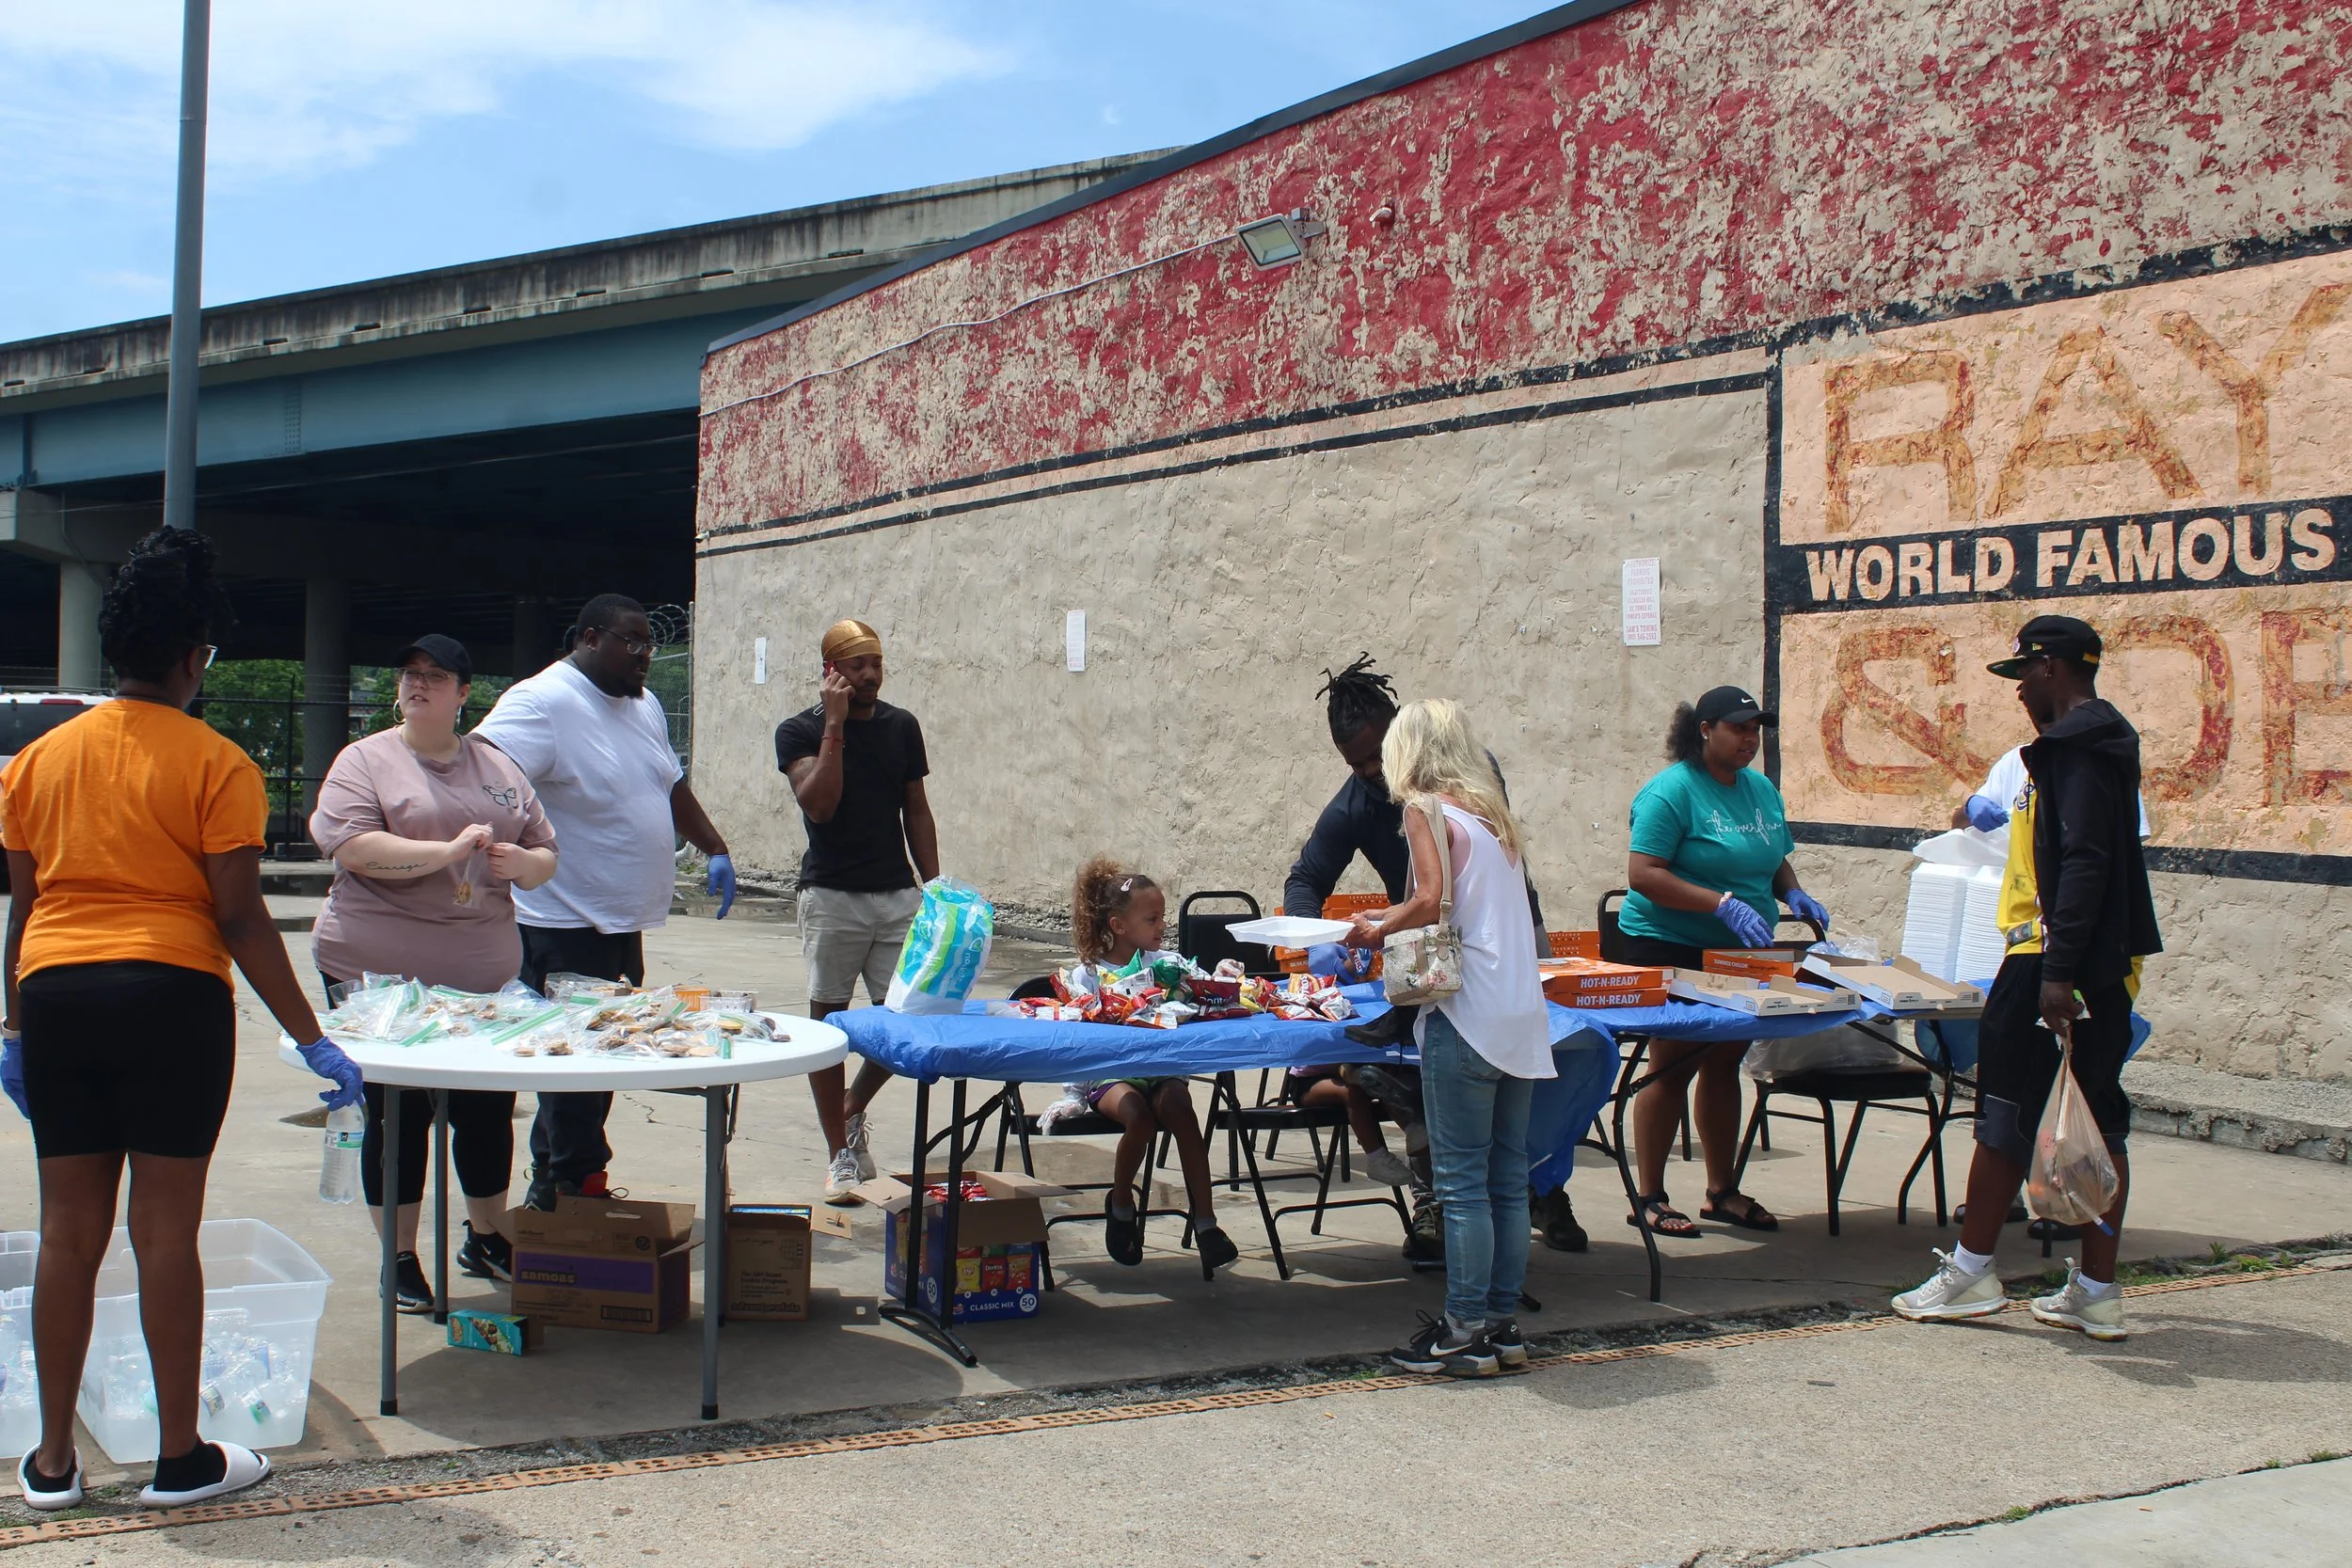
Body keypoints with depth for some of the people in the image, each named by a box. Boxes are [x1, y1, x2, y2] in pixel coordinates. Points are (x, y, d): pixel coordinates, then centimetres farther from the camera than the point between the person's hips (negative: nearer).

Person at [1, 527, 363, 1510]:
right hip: (170, 996, -4)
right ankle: (180, 1458, 11)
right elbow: (240, 919, -9)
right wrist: (310, 1038, -4)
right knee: (165, 1229, 2)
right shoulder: (215, 764, -5)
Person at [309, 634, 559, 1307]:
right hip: (383, 972, -4)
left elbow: (545, 854, 15)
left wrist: (524, 862, -8)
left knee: (489, 1109, 10)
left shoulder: (499, 768, 13)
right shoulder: (366, 760, -1)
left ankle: (487, 1238, 30)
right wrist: (447, 852, -23)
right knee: (398, 1113, 3)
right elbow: (353, 848, -17)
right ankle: (399, 1260, 16)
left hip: (483, 971, 4)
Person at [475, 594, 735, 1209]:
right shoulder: (544, 700, -14)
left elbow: (674, 787, 28)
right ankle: (580, 1187, 2)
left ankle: (551, 1189, 25)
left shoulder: (644, 705, 15)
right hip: (565, 926, -9)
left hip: (624, 922, 9)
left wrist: (715, 851, 25)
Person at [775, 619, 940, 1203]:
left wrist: (934, 890, 9)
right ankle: (839, 1154, 11)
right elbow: (819, 804, -16)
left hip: (899, 895, 3)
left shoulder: (902, 726, 9)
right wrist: (835, 726, -17)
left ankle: (853, 1109, 24)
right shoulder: (800, 731, -2)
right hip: (832, 896, -3)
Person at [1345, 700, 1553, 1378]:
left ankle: (1465, 1332, 3)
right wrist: (1391, 919, 23)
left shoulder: (1427, 810, -4)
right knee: (1508, 1177, 11)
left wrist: (1376, 932, -1)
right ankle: (1503, 1322, 17)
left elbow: (1431, 902, -17)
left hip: (1465, 1014, -7)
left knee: (1463, 1182, -2)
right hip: (1522, 1016, 7)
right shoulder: (1493, 813, 17)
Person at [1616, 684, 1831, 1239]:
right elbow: (1643, 874, -22)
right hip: (1672, 949, -7)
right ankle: (1648, 1198, 5)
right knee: (1673, 1066, -3)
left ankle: (1722, 1191, 22)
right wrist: (1724, 904, -27)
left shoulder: (1762, 790, 10)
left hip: (1740, 954, 7)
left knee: (1724, 1065, 12)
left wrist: (1793, 893, 0)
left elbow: (1777, 859, 23)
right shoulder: (1672, 790, -14)